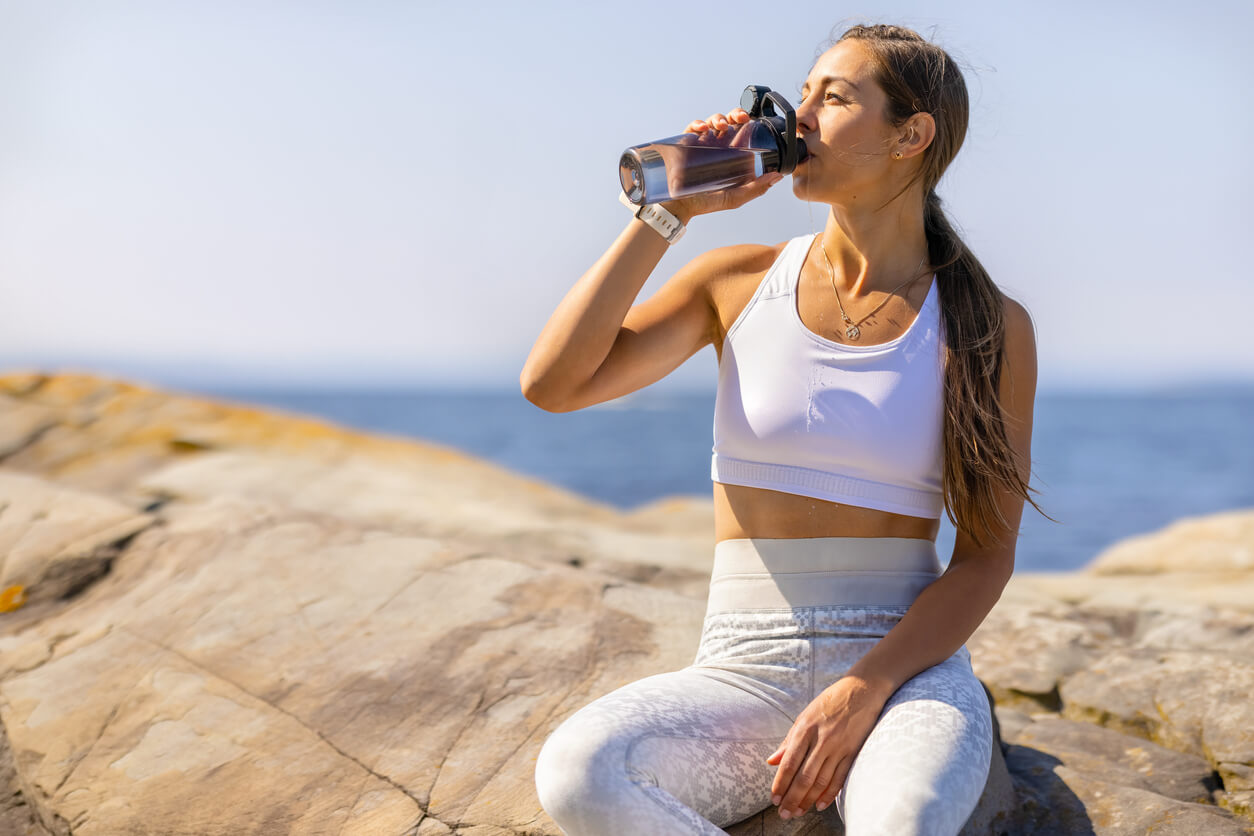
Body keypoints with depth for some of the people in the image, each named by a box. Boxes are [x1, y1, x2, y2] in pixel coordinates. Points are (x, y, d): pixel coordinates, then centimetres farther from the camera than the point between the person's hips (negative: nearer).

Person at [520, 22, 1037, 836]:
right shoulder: (742, 281, 6)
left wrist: (862, 693, -16)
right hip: (745, 675, 2)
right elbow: (552, 383, -5)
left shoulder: (991, 328, 2)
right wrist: (666, 213, -7)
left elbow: (987, 555, -2)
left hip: (907, 672, -2)